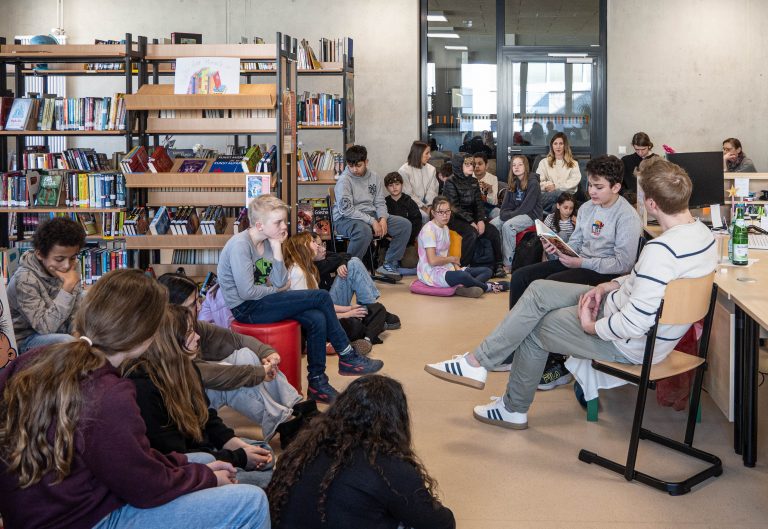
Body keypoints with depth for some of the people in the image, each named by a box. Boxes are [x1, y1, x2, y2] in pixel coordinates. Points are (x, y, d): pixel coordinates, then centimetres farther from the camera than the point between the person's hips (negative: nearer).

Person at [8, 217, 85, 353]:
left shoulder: (71, 267, -5)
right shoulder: (25, 280, -23)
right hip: (26, 341, -7)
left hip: (61, 330, 7)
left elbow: (76, 311, 0)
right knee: (67, 341, -33)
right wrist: (68, 286, -32)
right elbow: (46, 327, -29)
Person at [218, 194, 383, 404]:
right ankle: (347, 357, -1)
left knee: (317, 319, -14)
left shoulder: (268, 242, 6)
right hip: (245, 309, -8)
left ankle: (317, 382, -2)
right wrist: (276, 290, -7)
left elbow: (281, 282, -2)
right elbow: (246, 292, -24)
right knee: (321, 297, -15)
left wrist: (277, 248, -9)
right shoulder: (240, 245, -19)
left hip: (260, 302, 8)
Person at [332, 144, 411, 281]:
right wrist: (372, 222, -23)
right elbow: (346, 209, -19)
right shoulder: (344, 180, -12)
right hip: (346, 219, -7)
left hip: (371, 216, 7)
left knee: (404, 225, -6)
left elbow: (380, 202, 12)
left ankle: (389, 265, 0)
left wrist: (383, 218, -11)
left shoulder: (374, 177, 7)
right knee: (364, 230, -41)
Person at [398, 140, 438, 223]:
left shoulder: (431, 169, 10)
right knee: (425, 215, -31)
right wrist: (423, 207, -15)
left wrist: (429, 206, -14)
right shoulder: (404, 171, -7)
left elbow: (432, 191, 2)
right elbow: (408, 194, -10)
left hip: (426, 202, 5)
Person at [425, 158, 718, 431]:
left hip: (632, 345, -9)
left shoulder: (661, 250, -33)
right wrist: (608, 287, 3)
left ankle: (514, 408, 25)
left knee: (534, 329, 6)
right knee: (538, 291, 8)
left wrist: (591, 326, -15)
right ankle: (478, 361, 12)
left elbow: (635, 324, -32)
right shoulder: (702, 232, -2)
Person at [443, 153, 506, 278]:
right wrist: (471, 222, -20)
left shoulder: (474, 181, 13)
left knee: (493, 231, -16)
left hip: (472, 217, 6)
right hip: (456, 219, -6)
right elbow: (455, 207, -13)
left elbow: (479, 203, 9)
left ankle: (497, 265, -9)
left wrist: (481, 220, -9)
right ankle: (464, 267, -25)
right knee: (472, 233, -34)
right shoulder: (451, 183, -7)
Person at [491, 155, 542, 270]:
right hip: (514, 213, 7)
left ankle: (508, 264, -32)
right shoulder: (513, 182, 11)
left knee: (507, 226, -33)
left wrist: (510, 215, -17)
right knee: (492, 224, -17)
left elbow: (527, 207, -18)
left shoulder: (533, 183, -11)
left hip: (531, 215, -7)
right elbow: (507, 203, 12)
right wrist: (504, 214, -8)